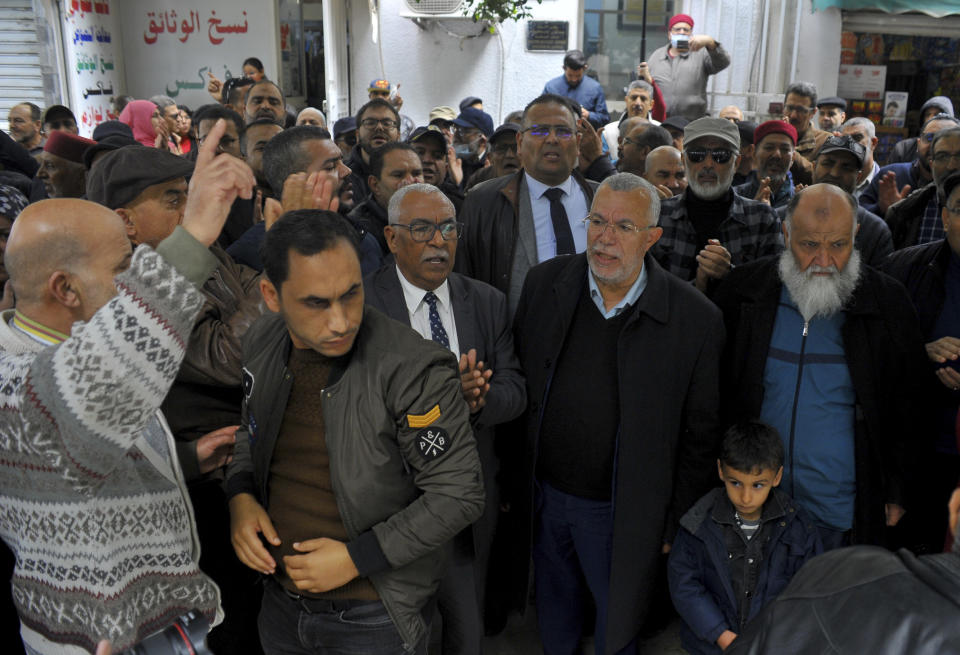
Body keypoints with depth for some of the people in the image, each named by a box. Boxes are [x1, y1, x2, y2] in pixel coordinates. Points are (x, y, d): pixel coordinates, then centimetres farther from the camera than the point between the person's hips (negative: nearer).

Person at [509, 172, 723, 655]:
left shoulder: (695, 319, -16)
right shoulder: (543, 284, -6)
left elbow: (699, 436, -7)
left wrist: (675, 526, -4)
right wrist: (509, 481, 4)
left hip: (621, 513, -2)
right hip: (543, 497, 3)